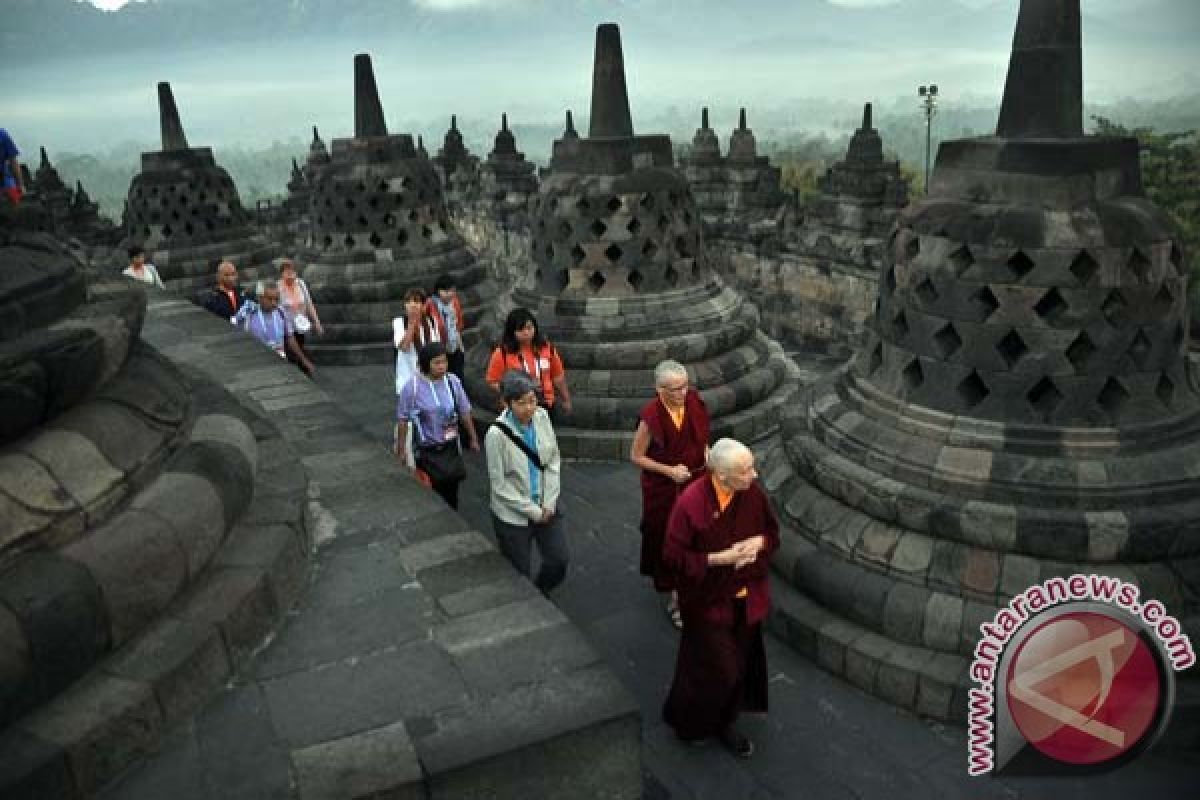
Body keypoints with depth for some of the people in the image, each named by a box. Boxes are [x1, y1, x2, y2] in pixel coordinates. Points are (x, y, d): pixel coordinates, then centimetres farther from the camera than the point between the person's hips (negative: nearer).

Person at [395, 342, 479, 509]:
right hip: (426, 450, -3)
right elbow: (402, 420, -8)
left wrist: (473, 438, 12)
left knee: (451, 490, 13)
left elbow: (464, 412, 4)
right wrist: (401, 450, -4)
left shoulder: (453, 381, -8)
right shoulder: (413, 386, -16)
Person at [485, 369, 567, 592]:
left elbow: (554, 459, 1)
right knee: (519, 574, 9)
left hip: (547, 507, 4)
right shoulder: (497, 434, -22)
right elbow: (499, 484, -16)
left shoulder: (542, 417, -9)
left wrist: (549, 502, -6)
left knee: (559, 562, 10)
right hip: (513, 515, -4)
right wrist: (532, 511, -12)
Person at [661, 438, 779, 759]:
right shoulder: (691, 503, -27)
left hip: (745, 600, 5)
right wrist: (721, 558, -25)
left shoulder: (753, 494, -11)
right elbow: (673, 556, -18)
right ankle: (686, 719, 32)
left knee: (739, 668, 18)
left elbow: (772, 531, 6)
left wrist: (759, 542, -17)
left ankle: (724, 722, 42)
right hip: (709, 601, -5)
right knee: (718, 670, 4)